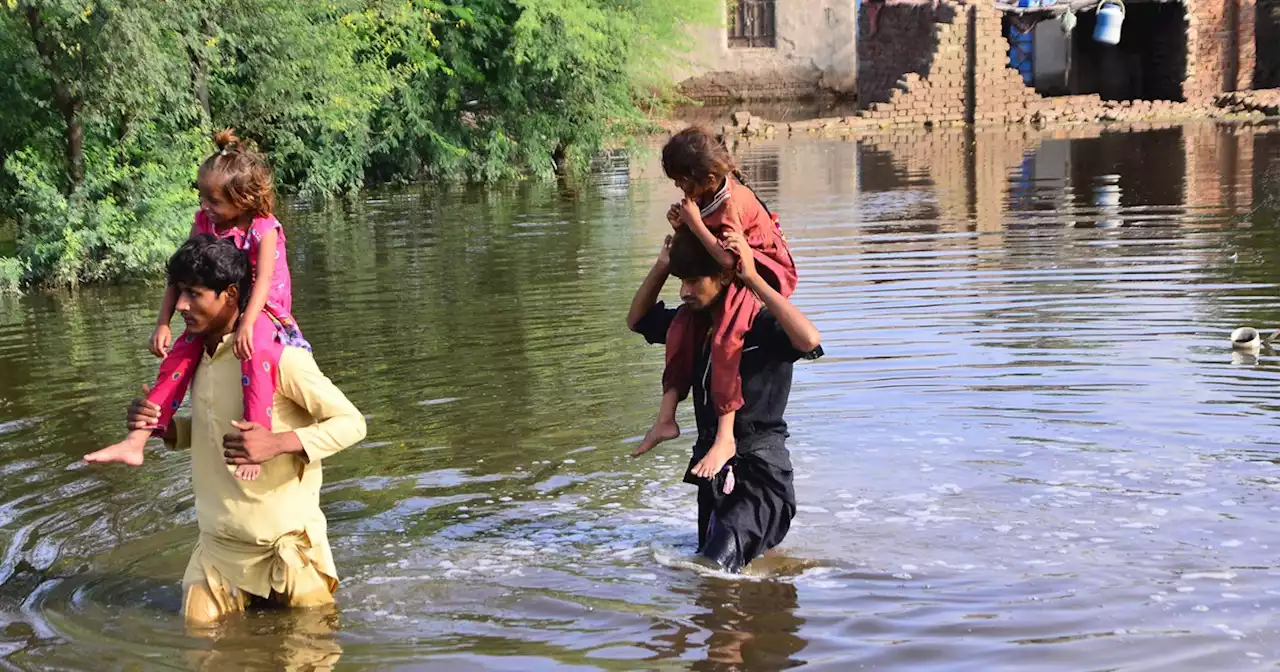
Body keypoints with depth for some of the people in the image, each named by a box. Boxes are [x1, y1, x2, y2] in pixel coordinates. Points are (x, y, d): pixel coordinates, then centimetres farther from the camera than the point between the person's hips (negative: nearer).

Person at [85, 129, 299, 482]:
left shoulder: (263, 229, -18)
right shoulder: (204, 222, -1)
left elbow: (264, 280, -29)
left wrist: (247, 325, -43)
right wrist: (163, 323, -4)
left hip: (264, 313, -6)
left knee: (255, 353, -36)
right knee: (179, 354, -9)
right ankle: (135, 441, -9)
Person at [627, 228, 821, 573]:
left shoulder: (764, 324, -18)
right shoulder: (697, 320, 4)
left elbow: (809, 341, -40)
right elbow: (637, 320, 18)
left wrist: (754, 279, -36)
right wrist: (662, 266, 2)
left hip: (759, 470, -8)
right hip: (712, 466, 8)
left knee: (715, 568, -20)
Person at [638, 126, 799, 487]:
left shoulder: (733, 201, -26)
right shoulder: (709, 197, 2)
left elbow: (728, 258, -34)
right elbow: (703, 249, 9)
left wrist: (695, 223, -28)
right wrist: (683, 227, -10)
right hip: (730, 279, 11)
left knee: (725, 340, -29)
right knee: (681, 327, 6)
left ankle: (726, 437, -30)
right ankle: (667, 417, 12)